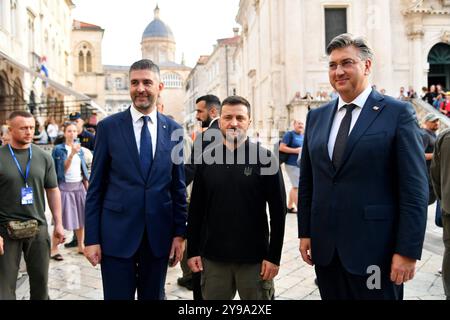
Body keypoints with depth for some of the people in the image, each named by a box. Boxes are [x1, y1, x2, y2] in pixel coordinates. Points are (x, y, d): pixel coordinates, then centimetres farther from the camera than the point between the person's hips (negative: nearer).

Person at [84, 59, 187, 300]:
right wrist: (91, 238, -4)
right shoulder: (108, 127, -2)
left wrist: (180, 233, 3)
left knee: (154, 296, 15)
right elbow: (96, 187, -1)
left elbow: (178, 186, 7)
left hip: (159, 234, 2)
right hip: (117, 233, -2)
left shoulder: (173, 130, 3)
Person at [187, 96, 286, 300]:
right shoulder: (206, 158, 2)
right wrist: (192, 251, 3)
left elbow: (278, 212, -5)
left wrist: (274, 256, -7)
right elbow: (196, 209, 5)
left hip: (254, 258, -2)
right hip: (213, 257, 2)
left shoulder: (265, 159, -5)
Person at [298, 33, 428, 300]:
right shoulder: (316, 117, 9)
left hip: (374, 250, -4)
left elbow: (415, 190, -9)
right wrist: (305, 232, 9)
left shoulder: (398, 113, -5)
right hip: (324, 248, 5)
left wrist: (408, 251, -12)